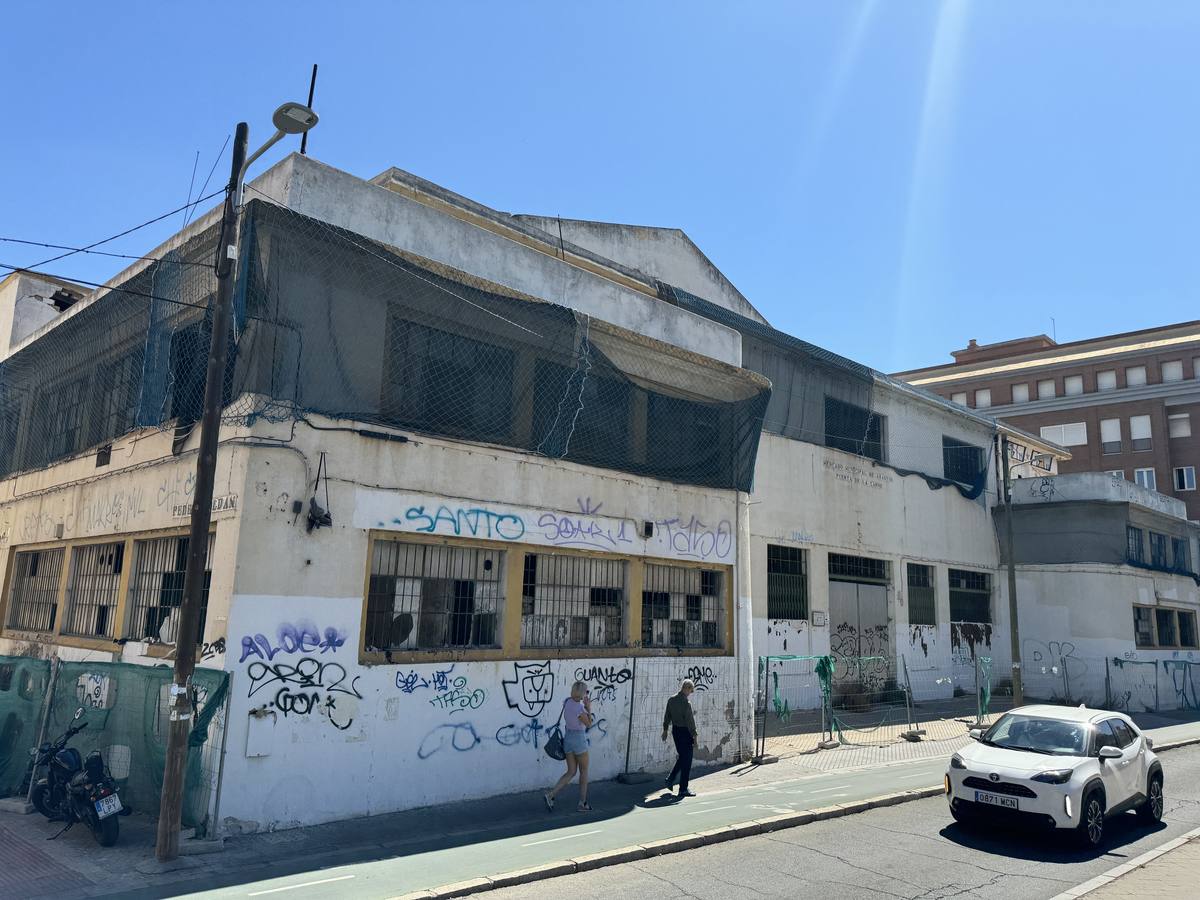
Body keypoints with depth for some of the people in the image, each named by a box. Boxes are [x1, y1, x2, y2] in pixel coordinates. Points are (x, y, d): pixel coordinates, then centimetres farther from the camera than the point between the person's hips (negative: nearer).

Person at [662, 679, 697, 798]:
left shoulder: (671, 700, 3)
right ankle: (683, 789, 7)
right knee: (686, 761, 2)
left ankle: (670, 779, 22)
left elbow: (667, 716, 11)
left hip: (675, 730, 8)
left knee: (682, 757, 23)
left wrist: (665, 730, 21)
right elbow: (690, 721, -18)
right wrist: (694, 736, -13)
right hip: (685, 732, -7)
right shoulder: (686, 703, -20)